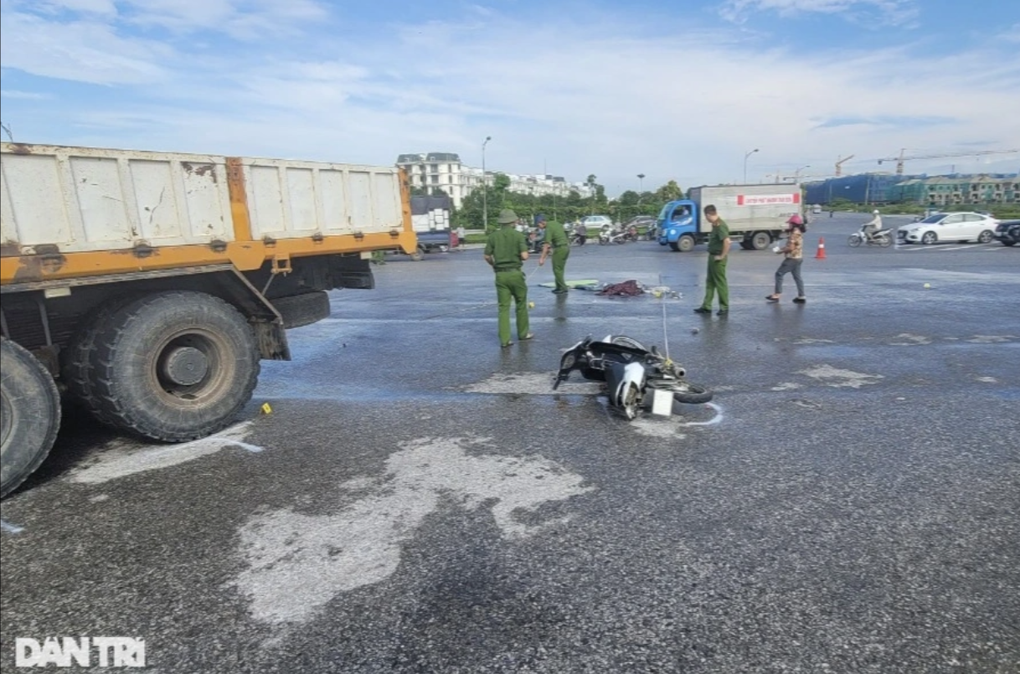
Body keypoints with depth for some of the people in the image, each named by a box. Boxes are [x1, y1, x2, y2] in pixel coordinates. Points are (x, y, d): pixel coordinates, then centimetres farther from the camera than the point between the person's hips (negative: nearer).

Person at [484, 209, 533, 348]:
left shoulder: (493, 236, 2)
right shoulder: (518, 235, -7)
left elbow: (487, 256, 4)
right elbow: (524, 256, -15)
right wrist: (522, 254, 9)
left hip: (500, 275, 2)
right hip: (515, 273, -2)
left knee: (503, 307, 3)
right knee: (521, 304, 15)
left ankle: (504, 339, -1)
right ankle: (523, 333, 26)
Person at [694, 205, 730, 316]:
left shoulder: (719, 225, -21)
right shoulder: (716, 224, 9)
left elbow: (727, 241, -31)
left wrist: (722, 256, -22)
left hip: (717, 259, -10)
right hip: (712, 256, 10)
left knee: (720, 283, 0)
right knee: (710, 282, 13)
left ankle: (724, 307, 10)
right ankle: (706, 306, 20)